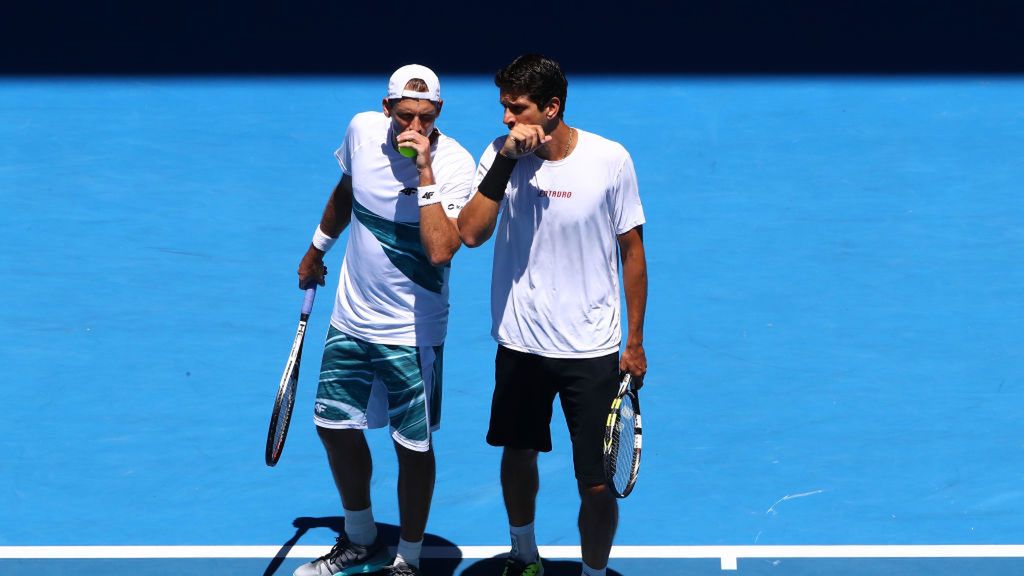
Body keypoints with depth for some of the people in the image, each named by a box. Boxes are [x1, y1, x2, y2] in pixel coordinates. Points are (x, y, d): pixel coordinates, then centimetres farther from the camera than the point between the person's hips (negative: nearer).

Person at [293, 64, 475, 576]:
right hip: (351, 318, 5)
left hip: (412, 332, -5)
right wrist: (317, 249, 26)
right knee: (335, 426, 16)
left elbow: (440, 250, -34)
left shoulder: (454, 163, -21)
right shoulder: (363, 130, -7)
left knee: (413, 447, 4)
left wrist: (424, 172, -35)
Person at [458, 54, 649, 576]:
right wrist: (506, 161, -27)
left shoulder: (610, 160, -11)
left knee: (597, 484, -2)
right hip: (519, 342, 3)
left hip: (592, 351, -2)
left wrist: (635, 341, 2)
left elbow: (632, 249, -1)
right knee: (518, 454, 21)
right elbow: (470, 233, -19)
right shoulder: (501, 154, -7)